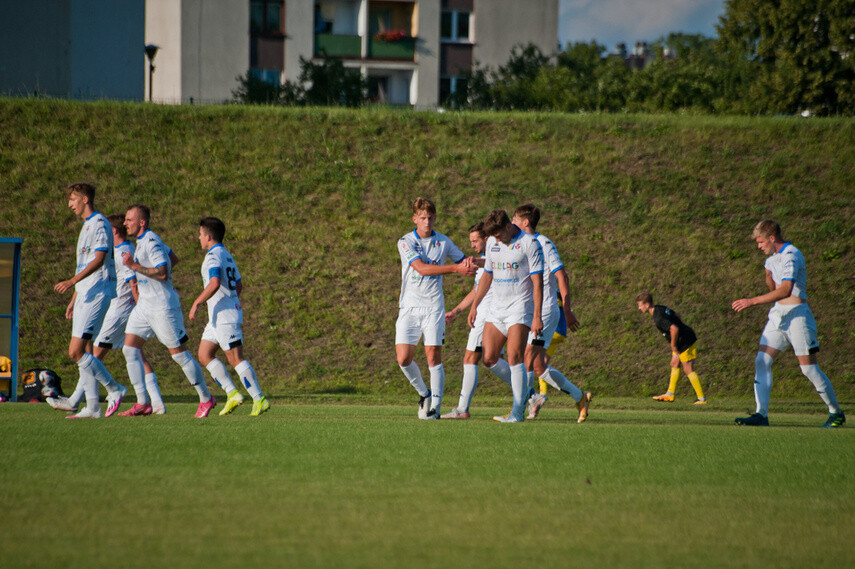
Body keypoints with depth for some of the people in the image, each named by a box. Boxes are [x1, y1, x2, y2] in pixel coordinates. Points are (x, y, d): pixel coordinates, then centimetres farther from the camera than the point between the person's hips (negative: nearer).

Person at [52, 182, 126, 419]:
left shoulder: (99, 224, -10)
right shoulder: (86, 226, 21)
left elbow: (99, 259, -21)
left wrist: (72, 281, -29)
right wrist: (73, 300, 26)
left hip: (96, 294, -10)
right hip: (84, 295, 10)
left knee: (76, 351, -14)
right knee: (84, 351, 6)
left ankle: (114, 389, -5)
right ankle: (92, 407, 6)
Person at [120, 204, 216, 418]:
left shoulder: (151, 242, -17)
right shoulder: (142, 242, 13)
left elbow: (163, 273, -26)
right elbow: (171, 258, 26)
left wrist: (134, 266, -24)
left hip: (162, 307, -10)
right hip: (145, 305, 10)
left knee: (179, 354, -3)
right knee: (130, 349, -1)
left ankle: (206, 398, 11)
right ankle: (143, 403, 1)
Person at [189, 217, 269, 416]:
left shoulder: (214, 256, -14)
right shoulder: (227, 255, 17)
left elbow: (214, 284, -30)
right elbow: (239, 285, 24)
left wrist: (196, 304, -23)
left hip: (225, 317, -10)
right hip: (218, 317, 10)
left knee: (236, 359, -9)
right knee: (204, 355, 9)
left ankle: (259, 399, -8)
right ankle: (232, 394, 5)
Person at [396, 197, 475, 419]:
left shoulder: (443, 242, 5)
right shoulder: (406, 242, -4)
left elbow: (464, 262, 19)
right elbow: (422, 268, -17)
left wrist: (469, 262, -6)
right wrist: (456, 268, -23)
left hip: (434, 307, 0)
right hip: (409, 307, 0)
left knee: (433, 357, -8)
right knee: (403, 358, -8)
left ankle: (435, 406, -3)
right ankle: (424, 394, 16)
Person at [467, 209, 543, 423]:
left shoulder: (528, 243, -10)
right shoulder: (492, 243, 10)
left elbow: (537, 282, -12)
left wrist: (537, 317, -17)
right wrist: (474, 306, 20)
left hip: (520, 307, -7)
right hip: (497, 308, 7)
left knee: (514, 358, -15)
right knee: (489, 359, 1)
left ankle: (517, 413, -13)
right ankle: (522, 390, 21)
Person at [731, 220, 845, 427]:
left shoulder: (791, 256, -17)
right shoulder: (773, 257, 12)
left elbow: (785, 290, -29)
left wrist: (752, 301, -30)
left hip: (797, 314, -9)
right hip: (778, 315, 9)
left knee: (809, 368, -6)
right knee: (762, 361, -4)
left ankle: (836, 413, 9)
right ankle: (761, 414, -7)